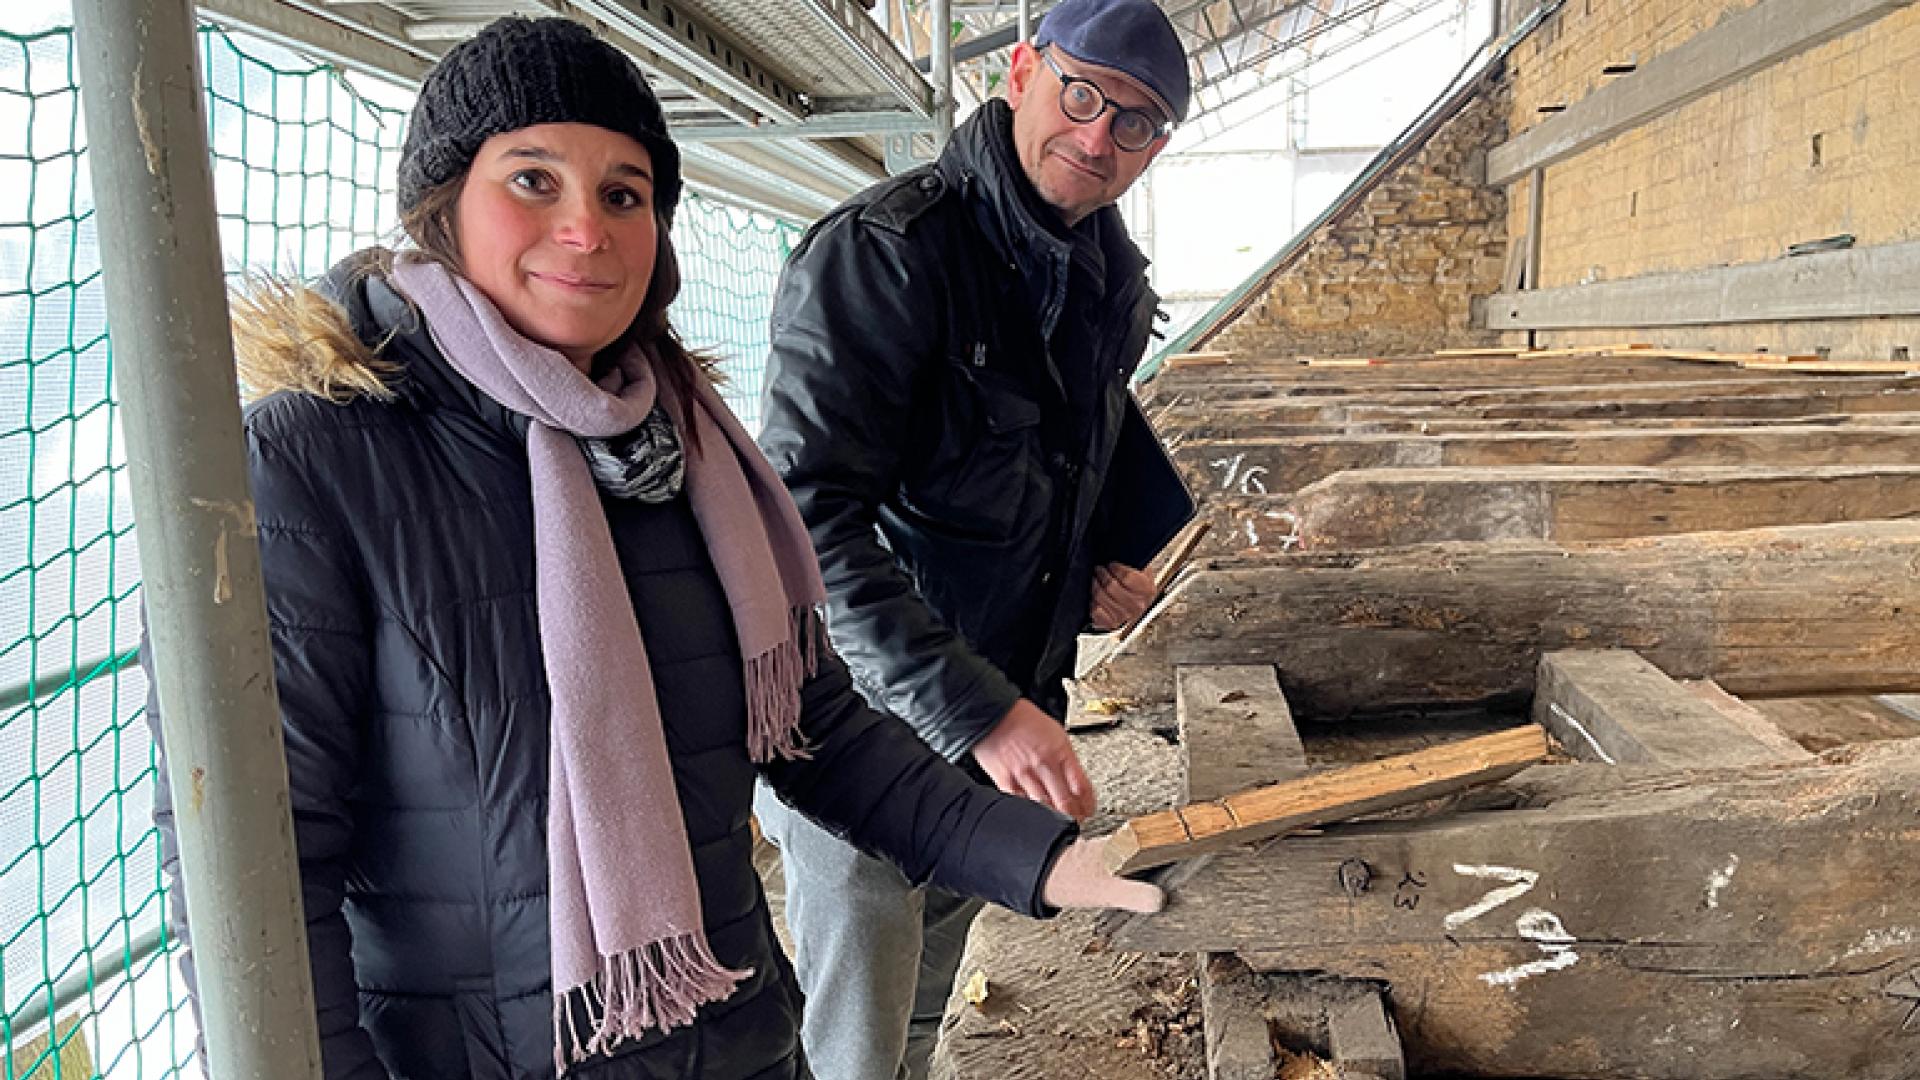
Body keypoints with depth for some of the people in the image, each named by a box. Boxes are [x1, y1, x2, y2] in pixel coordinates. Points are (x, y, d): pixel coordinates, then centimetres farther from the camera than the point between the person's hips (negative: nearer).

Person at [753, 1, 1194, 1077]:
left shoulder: (1115, 283, 5)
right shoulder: (882, 250, -21)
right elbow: (809, 523, -29)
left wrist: (1116, 562, 3)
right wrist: (974, 711, -33)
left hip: (1009, 714, 7)